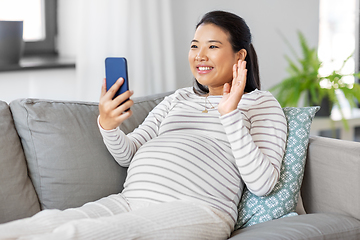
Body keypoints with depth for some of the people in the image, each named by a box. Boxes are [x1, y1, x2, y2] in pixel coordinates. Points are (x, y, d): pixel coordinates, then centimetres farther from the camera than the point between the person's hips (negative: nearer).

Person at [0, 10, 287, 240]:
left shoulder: (262, 103, 13)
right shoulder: (179, 98, 29)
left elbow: (262, 184, -3)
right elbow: (128, 154, 22)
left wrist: (230, 114, -10)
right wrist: (107, 125, -1)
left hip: (196, 209, -5)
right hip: (130, 201, 6)